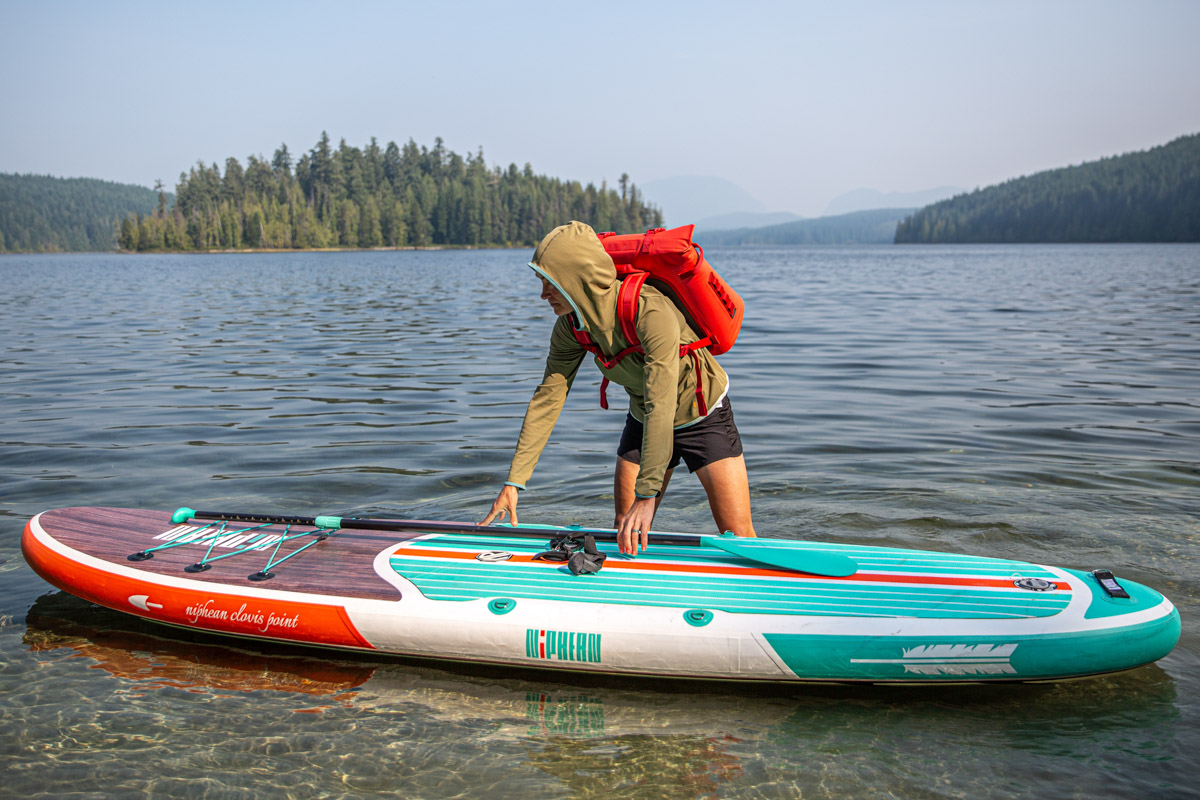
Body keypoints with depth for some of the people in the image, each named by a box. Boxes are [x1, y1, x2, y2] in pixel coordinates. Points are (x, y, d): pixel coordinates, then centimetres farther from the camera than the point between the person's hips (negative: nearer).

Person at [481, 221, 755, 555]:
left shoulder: (651, 313, -36)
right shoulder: (570, 326, -16)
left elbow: (661, 406, -41)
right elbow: (547, 399, -12)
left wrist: (648, 495, -44)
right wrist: (514, 481, -15)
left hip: (703, 414, -5)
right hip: (643, 420, 6)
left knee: (738, 536, -8)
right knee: (626, 532, 5)